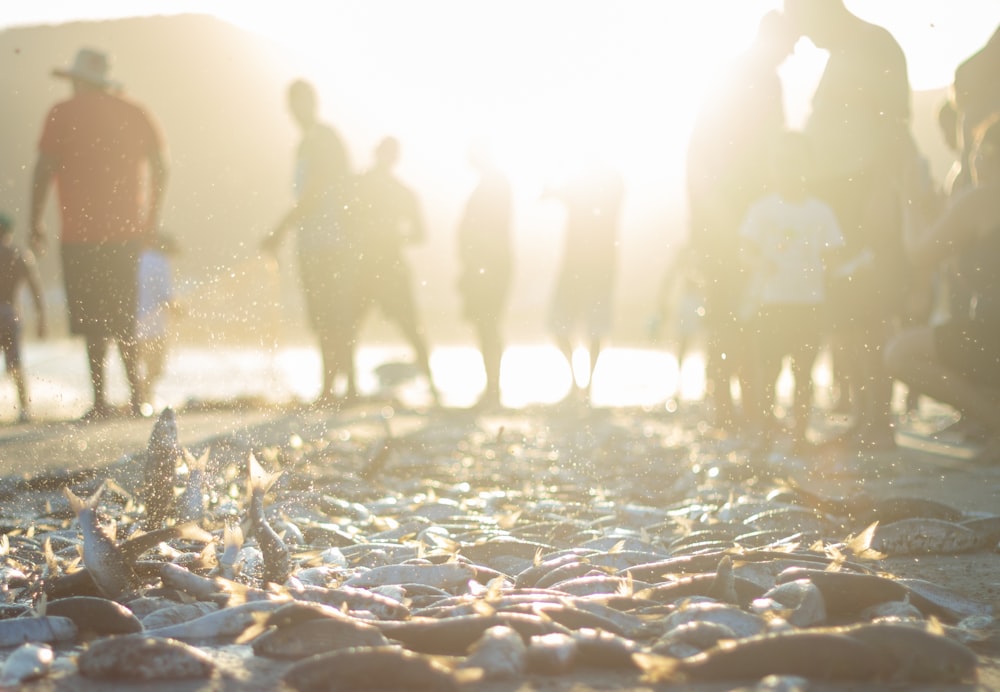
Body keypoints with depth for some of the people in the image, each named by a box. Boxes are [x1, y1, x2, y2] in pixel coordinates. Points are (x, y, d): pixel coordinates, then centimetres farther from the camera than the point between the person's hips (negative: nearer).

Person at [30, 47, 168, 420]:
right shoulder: (134, 113, 8)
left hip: (81, 232, -4)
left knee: (92, 319, -2)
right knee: (122, 315, 14)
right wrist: (152, 215, 16)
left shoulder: (63, 114, -3)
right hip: (127, 229, 4)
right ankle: (136, 394, 10)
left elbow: (44, 169, -6)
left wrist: (36, 221, 1)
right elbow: (161, 167, 7)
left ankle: (101, 400, -6)